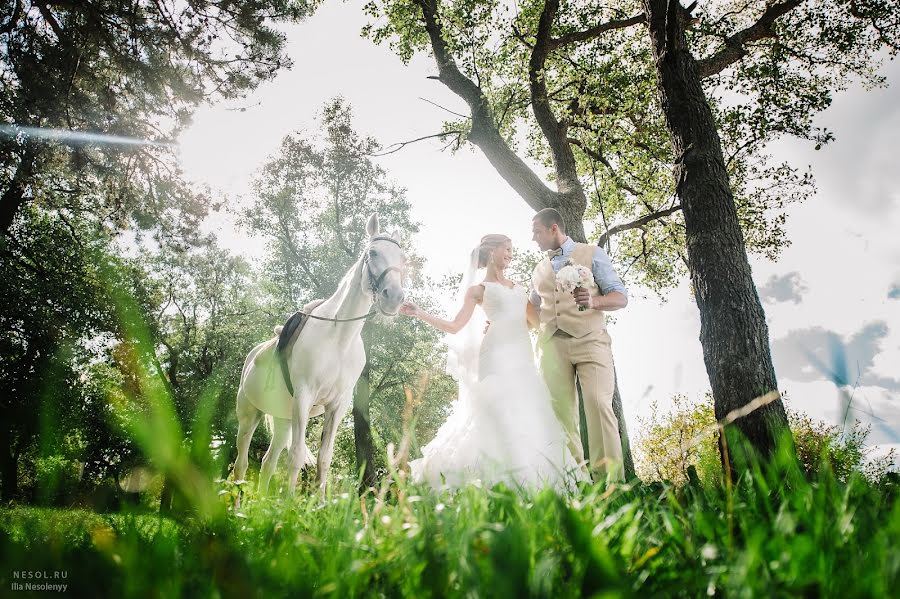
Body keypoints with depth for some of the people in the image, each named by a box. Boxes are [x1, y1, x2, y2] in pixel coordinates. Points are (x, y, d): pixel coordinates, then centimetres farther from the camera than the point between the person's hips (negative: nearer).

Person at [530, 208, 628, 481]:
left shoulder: (592, 253, 11)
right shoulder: (539, 270, 25)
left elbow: (621, 297, 5)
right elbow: (533, 312, 31)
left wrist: (593, 301, -16)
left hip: (589, 339, -4)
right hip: (552, 344, 4)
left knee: (599, 405, -17)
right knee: (561, 413, -3)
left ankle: (610, 478, -16)